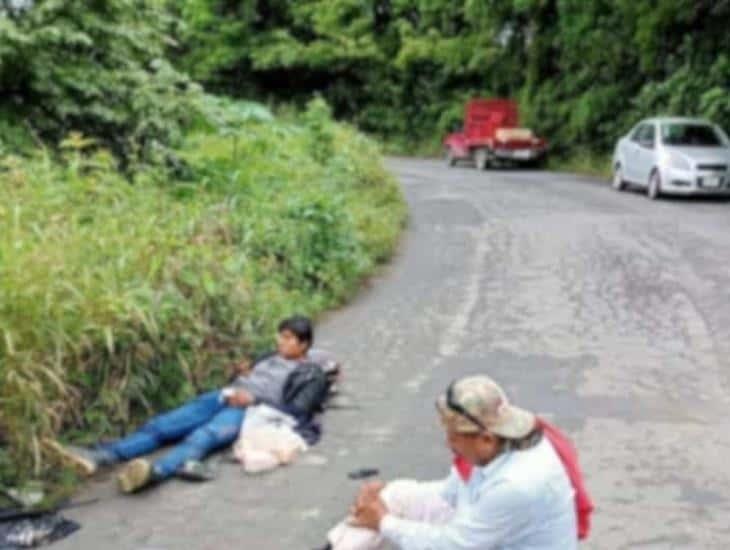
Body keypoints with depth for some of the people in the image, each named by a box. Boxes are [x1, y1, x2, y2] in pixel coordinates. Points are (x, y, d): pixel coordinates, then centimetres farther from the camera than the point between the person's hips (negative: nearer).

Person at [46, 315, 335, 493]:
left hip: (254, 410, -7)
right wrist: (230, 391, 7)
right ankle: (97, 456, -27)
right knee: (163, 424, -13)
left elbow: (294, 408, 0)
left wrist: (253, 398, -9)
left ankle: (154, 471, -62)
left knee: (204, 436, -36)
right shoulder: (272, 358, 32)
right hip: (227, 397, 7)